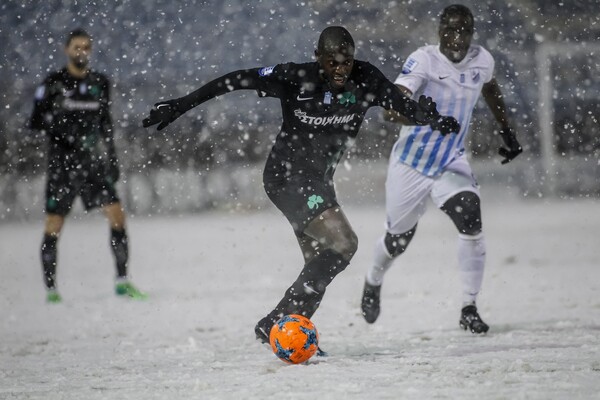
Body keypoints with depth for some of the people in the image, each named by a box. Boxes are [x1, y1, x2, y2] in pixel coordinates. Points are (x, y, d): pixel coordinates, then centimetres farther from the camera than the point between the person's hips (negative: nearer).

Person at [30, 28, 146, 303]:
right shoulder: (53, 83, -4)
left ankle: (122, 281, 0)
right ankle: (51, 289, 8)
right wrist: (64, 131, -22)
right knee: (54, 226, -2)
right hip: (62, 163, -3)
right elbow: (36, 121, -6)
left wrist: (112, 158, 14)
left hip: (93, 162, 4)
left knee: (116, 214, -8)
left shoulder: (99, 83, 9)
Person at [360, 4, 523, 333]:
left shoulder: (482, 60, -7)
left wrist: (507, 131, 19)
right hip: (411, 162, -3)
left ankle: (469, 309, -11)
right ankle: (373, 281, 49)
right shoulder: (423, 60, -24)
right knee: (399, 239, 14)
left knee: (471, 222, -22)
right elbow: (390, 108, -36)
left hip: (451, 162, 3)